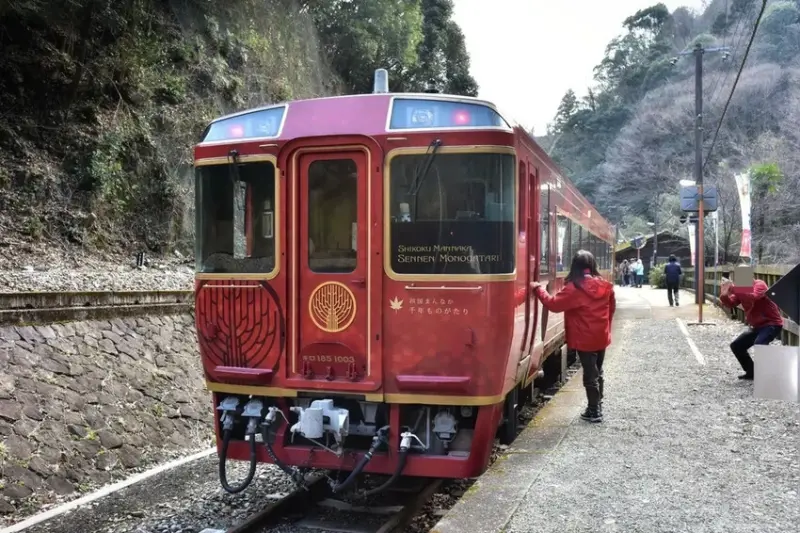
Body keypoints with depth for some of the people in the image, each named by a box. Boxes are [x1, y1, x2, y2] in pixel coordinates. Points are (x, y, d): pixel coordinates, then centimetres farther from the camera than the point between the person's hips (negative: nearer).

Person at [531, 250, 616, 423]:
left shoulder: (574, 288, -20)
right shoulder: (605, 285, 2)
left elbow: (553, 304, -19)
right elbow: (611, 308, 15)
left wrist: (538, 289, -8)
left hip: (584, 340, -6)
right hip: (602, 337, 6)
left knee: (590, 375, 2)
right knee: (598, 372, 19)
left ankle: (594, 412, 10)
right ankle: (597, 407, 29)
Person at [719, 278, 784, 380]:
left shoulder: (759, 285, -16)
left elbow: (752, 298, -38)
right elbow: (730, 304, -9)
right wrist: (724, 295, -29)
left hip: (772, 324, -9)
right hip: (757, 326, 9)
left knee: (759, 344, -33)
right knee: (736, 345, 9)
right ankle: (752, 372, 22)